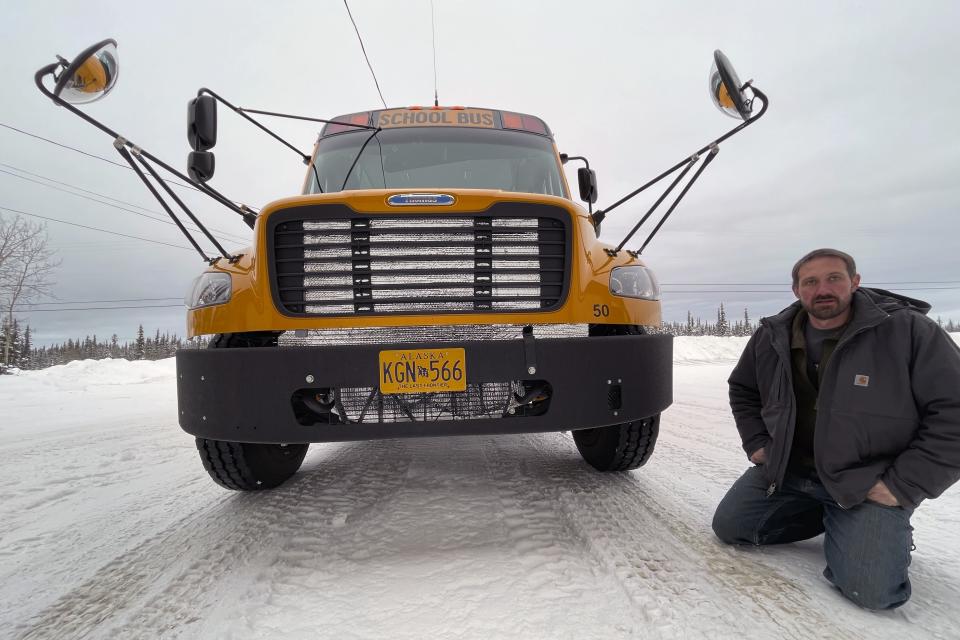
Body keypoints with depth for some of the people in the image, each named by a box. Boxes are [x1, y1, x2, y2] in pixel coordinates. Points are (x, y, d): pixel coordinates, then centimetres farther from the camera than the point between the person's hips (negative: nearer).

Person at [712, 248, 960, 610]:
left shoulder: (908, 331, -15)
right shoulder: (772, 336, -1)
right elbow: (742, 389, 17)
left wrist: (903, 485, -16)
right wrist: (756, 442, 6)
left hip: (869, 485, -4)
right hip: (786, 471, 5)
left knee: (872, 591, -19)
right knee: (728, 527, 3)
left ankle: (882, 526, 16)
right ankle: (826, 515, 20)